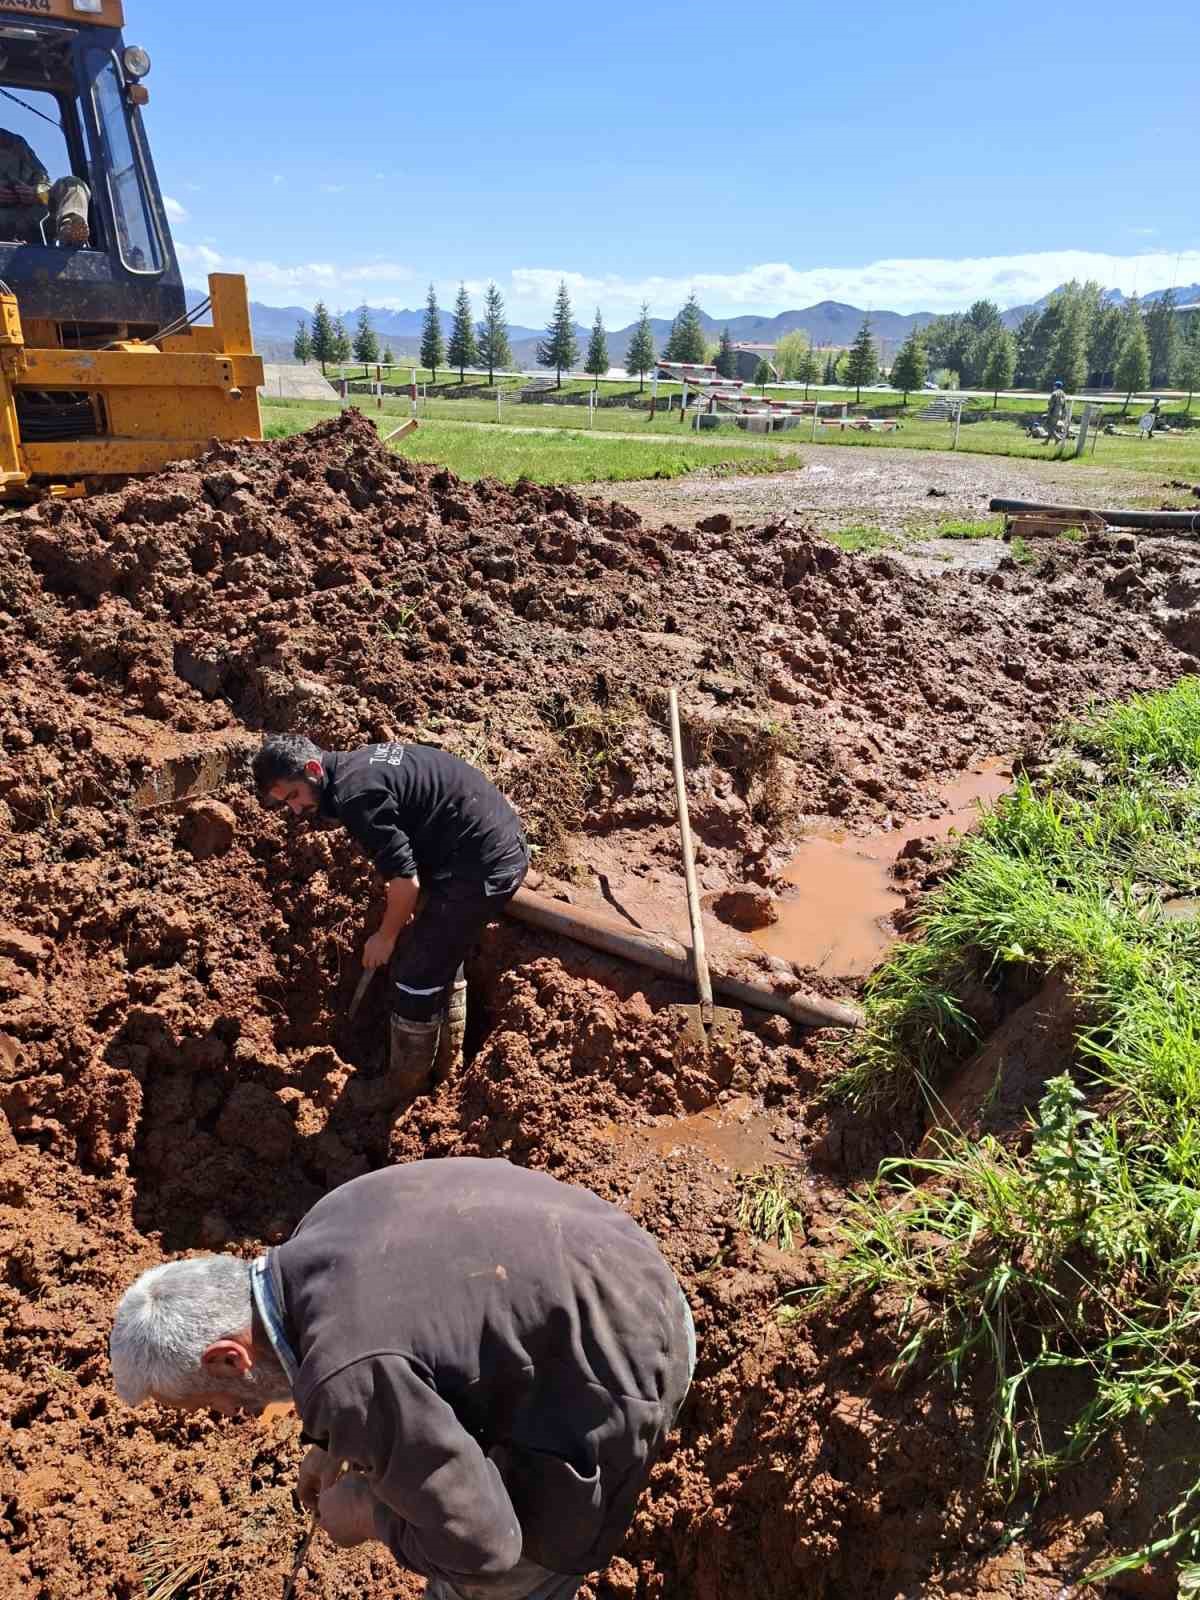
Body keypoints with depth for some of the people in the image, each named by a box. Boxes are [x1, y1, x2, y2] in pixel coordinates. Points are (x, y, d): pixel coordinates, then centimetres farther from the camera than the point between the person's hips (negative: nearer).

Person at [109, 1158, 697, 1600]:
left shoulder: (343, 1377, -30)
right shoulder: (320, 1231, -4)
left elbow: (481, 1546, -23)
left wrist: (366, 1512, -6)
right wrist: (333, 1444, 19)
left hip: (609, 1374, -8)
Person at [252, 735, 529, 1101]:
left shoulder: (354, 795, -20)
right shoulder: (359, 763, 11)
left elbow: (405, 880, -21)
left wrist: (385, 937, -3)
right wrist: (413, 910, 21)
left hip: (482, 868, -10)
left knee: (415, 976, 2)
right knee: (442, 956, 25)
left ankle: (405, 1092, 20)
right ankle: (446, 1065, 42)